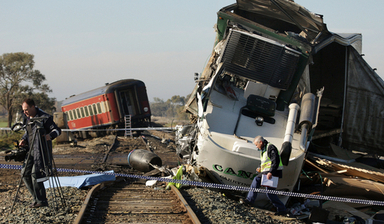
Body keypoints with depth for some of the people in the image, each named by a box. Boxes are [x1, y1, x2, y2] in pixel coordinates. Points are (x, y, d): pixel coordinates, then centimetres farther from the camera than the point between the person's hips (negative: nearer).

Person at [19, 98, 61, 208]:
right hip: (31, 150, 8)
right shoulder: (27, 118, 9)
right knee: (25, 173, 6)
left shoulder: (44, 118, -13)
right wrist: (24, 140, 2)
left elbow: (57, 130, -11)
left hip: (42, 150, -8)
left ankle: (41, 201, -1)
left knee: (35, 174, -11)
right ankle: (37, 198, 16)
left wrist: (50, 135, -31)